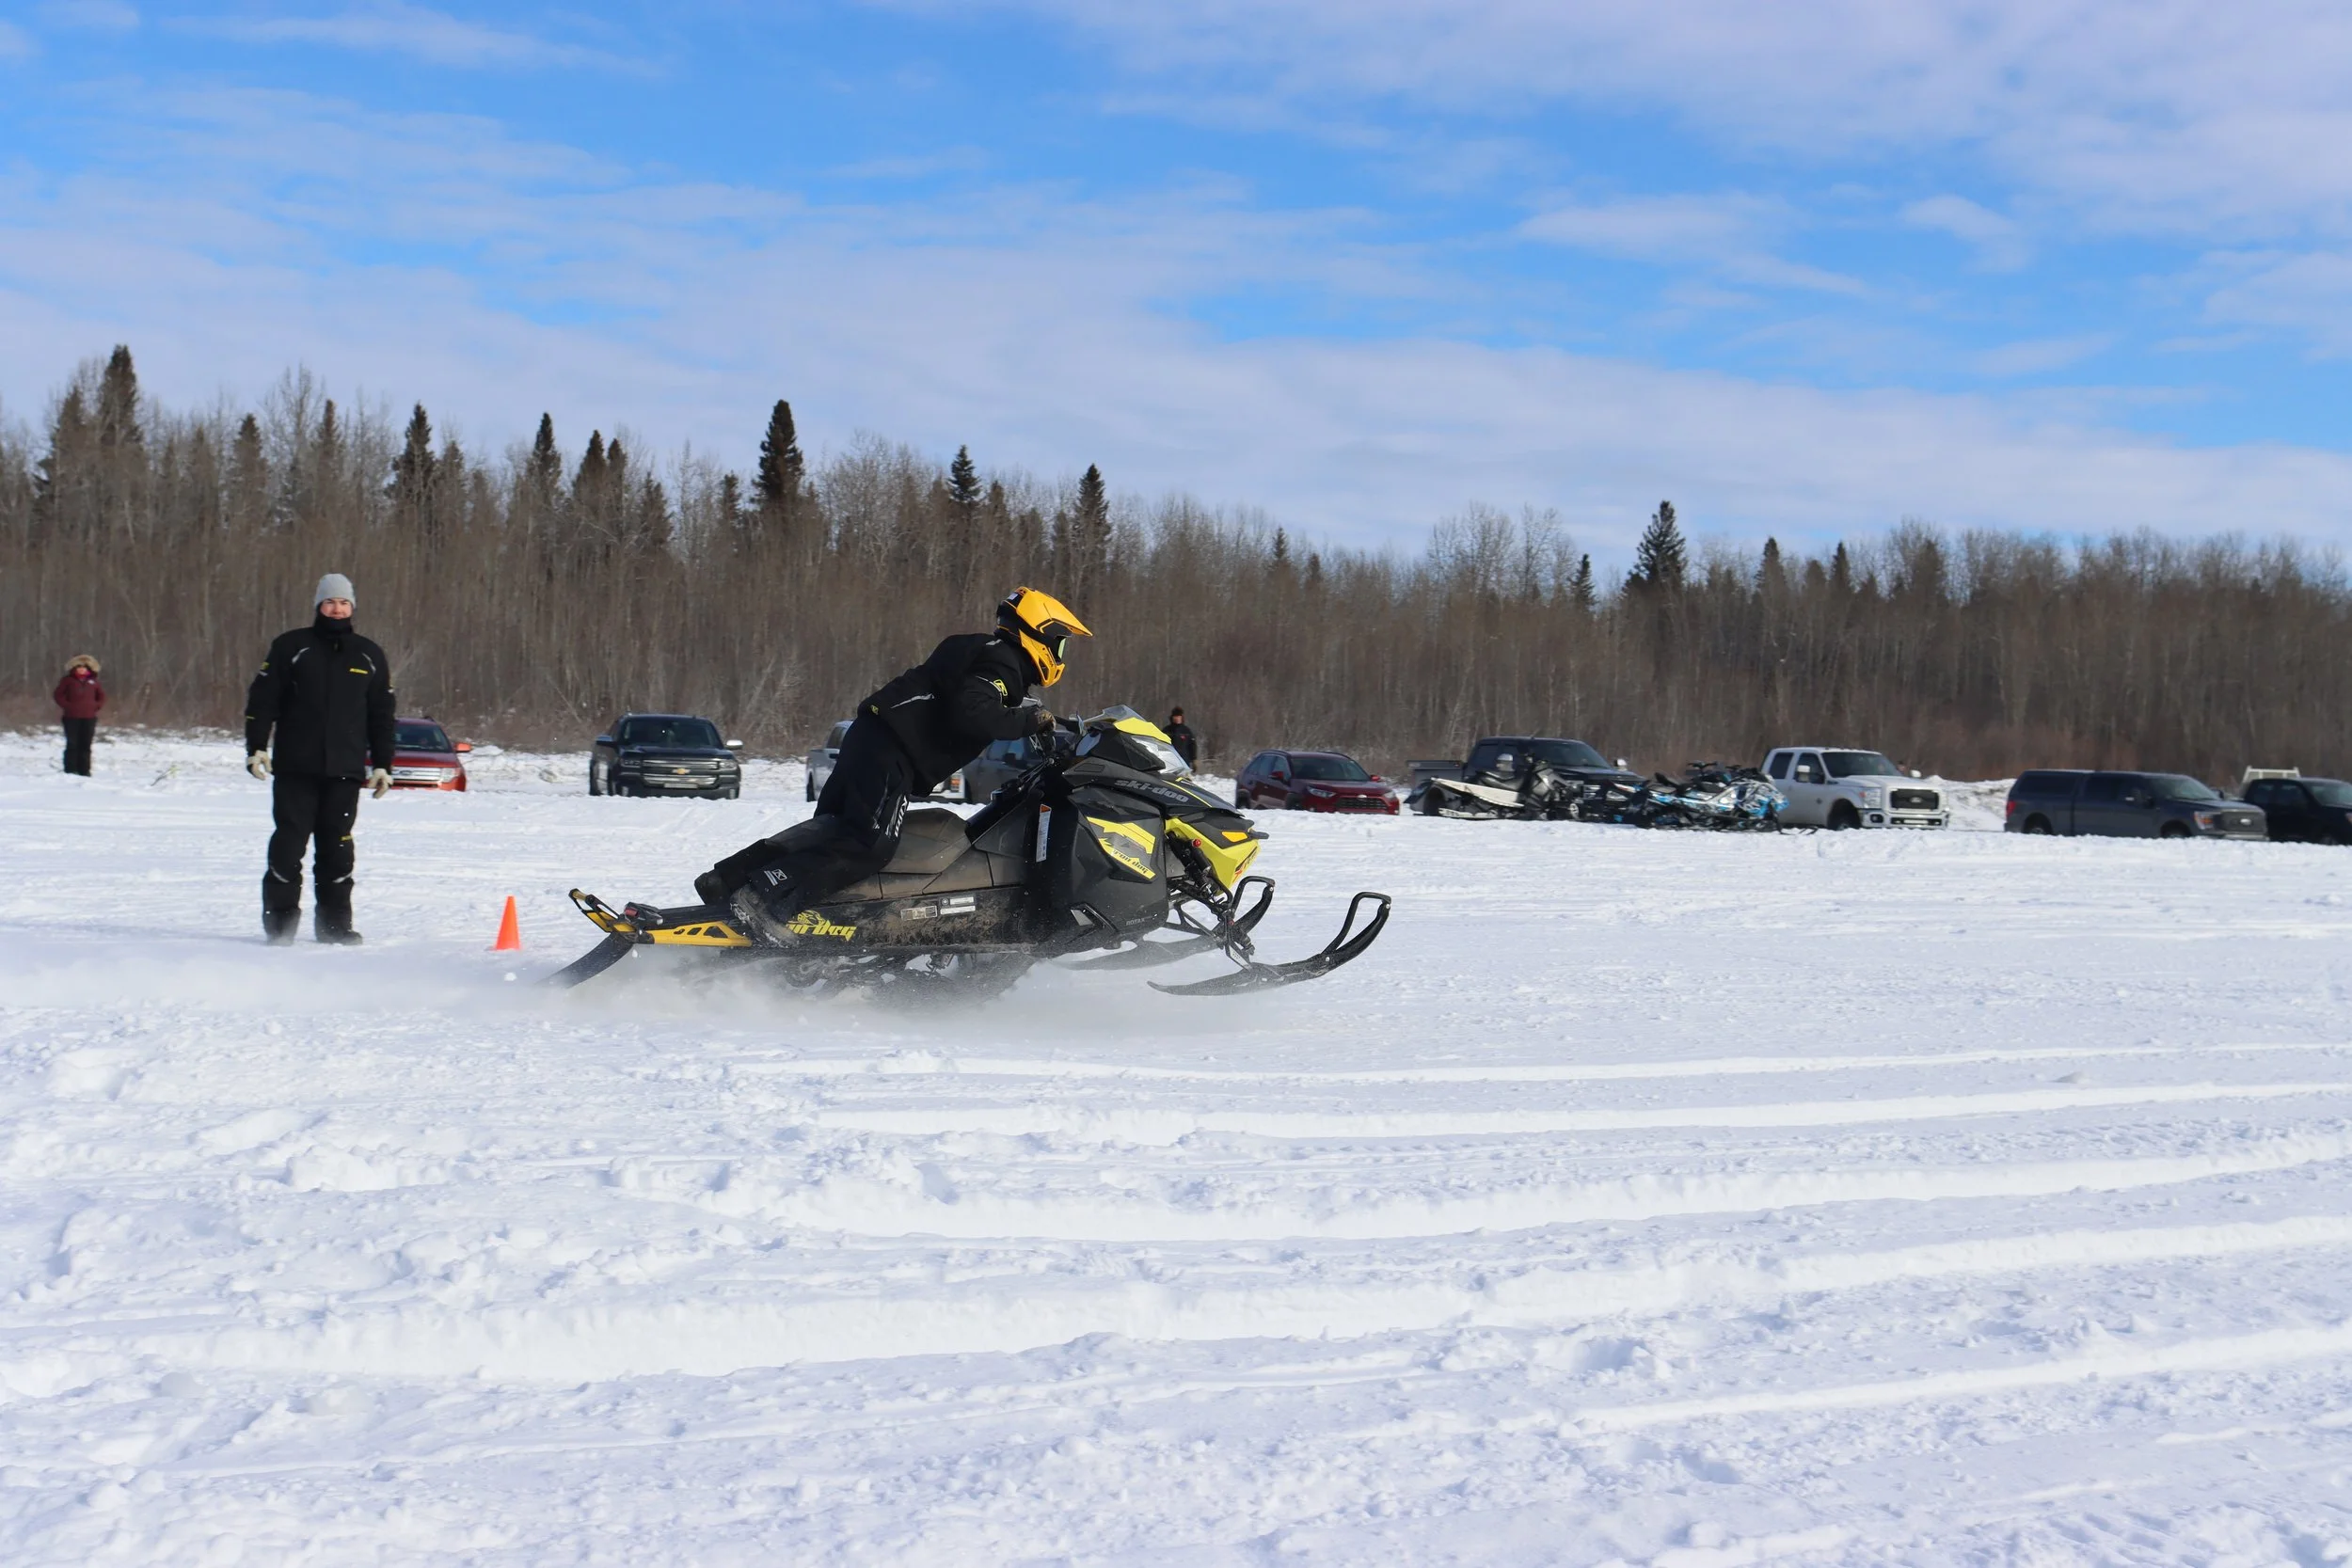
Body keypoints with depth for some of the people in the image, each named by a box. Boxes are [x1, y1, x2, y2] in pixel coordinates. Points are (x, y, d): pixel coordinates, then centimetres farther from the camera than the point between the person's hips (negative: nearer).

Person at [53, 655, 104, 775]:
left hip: (89, 718, 2)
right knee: (72, 744, -1)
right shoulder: (68, 680, 2)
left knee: (86, 745, 4)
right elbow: (58, 694, 4)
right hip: (72, 718, -2)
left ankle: (84, 770, 8)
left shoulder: (93, 681, 9)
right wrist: (66, 705, -7)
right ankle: (70, 770, 2)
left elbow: (102, 696, 17)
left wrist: (96, 706, 2)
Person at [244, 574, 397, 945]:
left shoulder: (369, 656, 13)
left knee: (337, 847, 1)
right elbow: (262, 699, 4)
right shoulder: (291, 647, 6)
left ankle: (334, 923, 7)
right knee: (288, 844, -4)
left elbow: (382, 716, 17)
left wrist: (382, 764, 12)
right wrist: (256, 747, -4)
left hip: (345, 771, 2)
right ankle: (279, 921, 2)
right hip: (295, 767, -2)